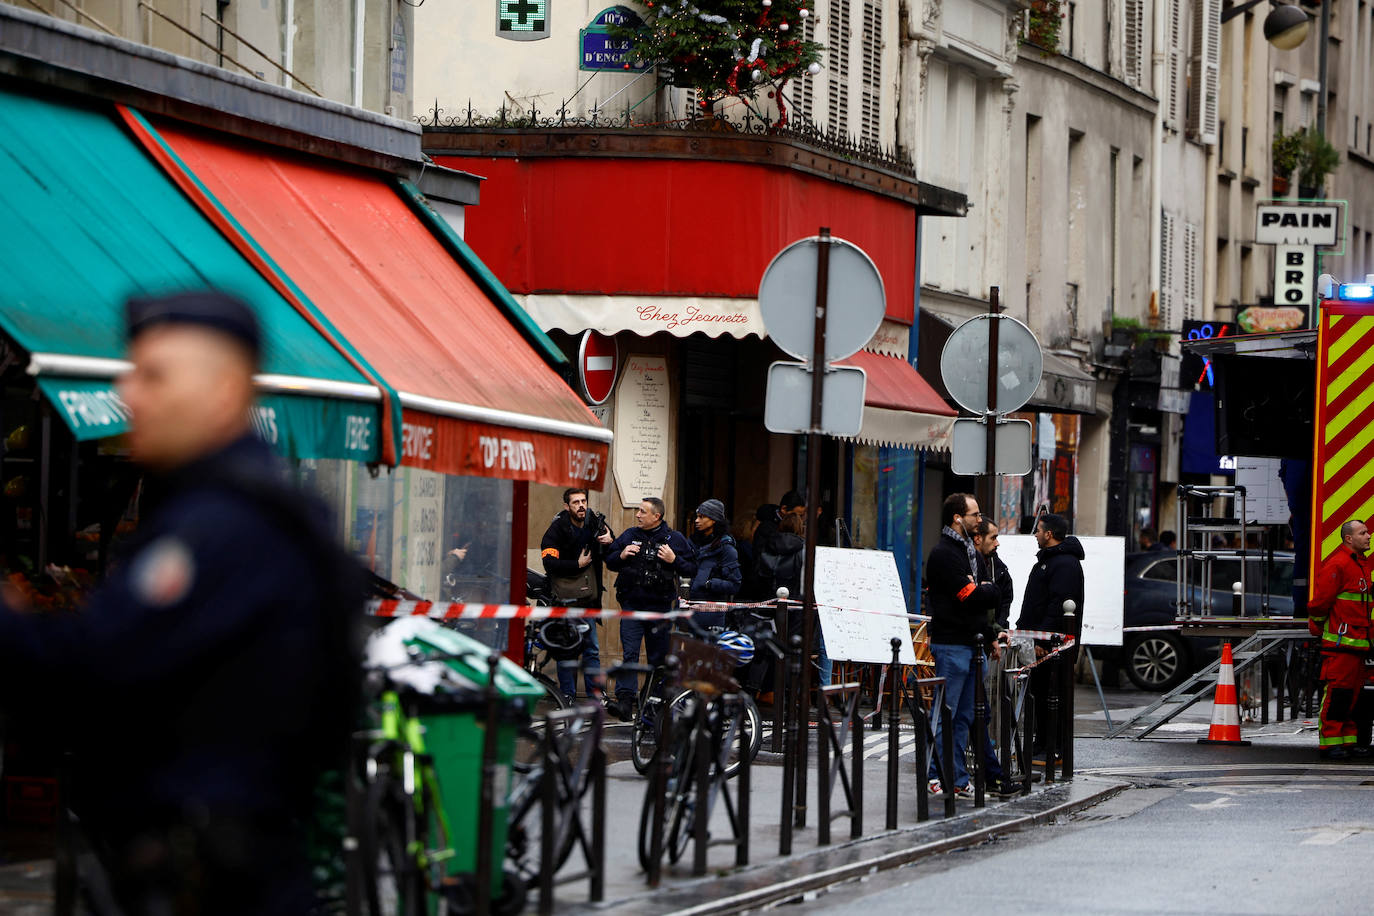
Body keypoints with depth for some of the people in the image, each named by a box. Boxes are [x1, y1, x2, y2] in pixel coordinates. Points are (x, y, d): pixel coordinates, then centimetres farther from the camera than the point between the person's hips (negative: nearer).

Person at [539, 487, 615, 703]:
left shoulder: (595, 525, 8)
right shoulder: (557, 530, -5)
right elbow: (550, 563, -15)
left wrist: (610, 543, -5)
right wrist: (578, 565, -14)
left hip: (588, 596, 4)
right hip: (566, 598, -4)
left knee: (592, 648, 6)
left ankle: (595, 694, 10)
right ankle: (567, 695, 6)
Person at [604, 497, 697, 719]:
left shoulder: (674, 539, 1)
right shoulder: (629, 536, 9)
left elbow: (692, 569, 0)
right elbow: (609, 561, 17)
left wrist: (674, 560, -17)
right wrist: (621, 556, -4)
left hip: (660, 608, -1)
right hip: (632, 605, 1)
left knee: (658, 657, 7)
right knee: (629, 654, -10)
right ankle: (624, 700, -16)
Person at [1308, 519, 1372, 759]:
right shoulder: (1337, 565, -13)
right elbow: (1320, 600, -15)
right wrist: (1318, 628, -6)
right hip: (1340, 640, -9)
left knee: (1353, 691, 11)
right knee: (1337, 691, -9)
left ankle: (1347, 739, 16)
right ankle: (1330, 742, -8)